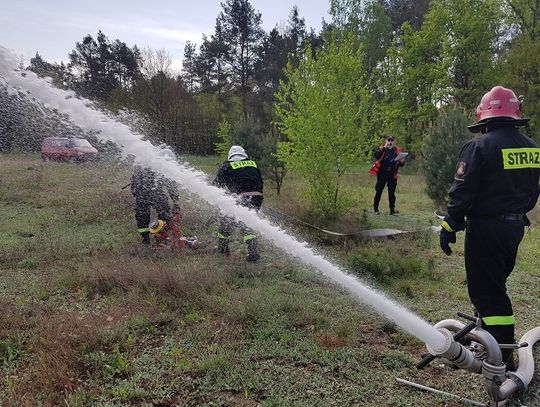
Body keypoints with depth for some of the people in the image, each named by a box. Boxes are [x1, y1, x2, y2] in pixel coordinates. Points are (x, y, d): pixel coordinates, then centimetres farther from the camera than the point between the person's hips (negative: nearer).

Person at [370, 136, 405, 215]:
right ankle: (375, 208, 14)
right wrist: (384, 147, -20)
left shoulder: (397, 150, 9)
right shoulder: (381, 149, 1)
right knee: (379, 191, 3)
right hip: (382, 174, -2)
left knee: (392, 192, 5)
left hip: (392, 175, 2)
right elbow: (377, 156, -21)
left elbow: (400, 164, 13)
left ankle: (392, 210, 11)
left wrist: (402, 162, -10)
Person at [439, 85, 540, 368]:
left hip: (486, 228, -8)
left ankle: (504, 357, 5)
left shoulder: (480, 146, -16)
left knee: (486, 291, 0)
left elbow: (462, 192, -18)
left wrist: (449, 227, -10)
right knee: (496, 283, 23)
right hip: (515, 226, 8)